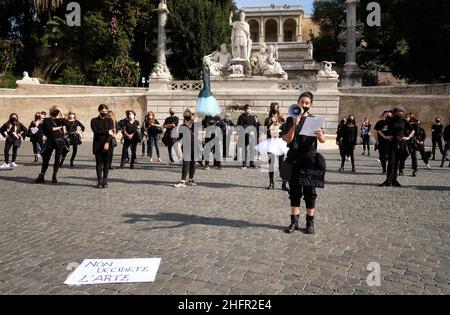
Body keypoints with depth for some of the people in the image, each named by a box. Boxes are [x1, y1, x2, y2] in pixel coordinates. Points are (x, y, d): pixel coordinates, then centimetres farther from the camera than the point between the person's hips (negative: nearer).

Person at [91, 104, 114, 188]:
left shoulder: (109, 120, 9)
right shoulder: (94, 120, 8)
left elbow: (111, 132, -3)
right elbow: (96, 131, -7)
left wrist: (107, 142, -16)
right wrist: (107, 132, -12)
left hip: (107, 145, 0)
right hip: (97, 145, 0)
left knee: (106, 163, 2)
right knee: (99, 163, 2)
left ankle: (105, 181, 7)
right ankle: (99, 181, 6)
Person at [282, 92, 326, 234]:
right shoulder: (291, 120, 5)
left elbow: (323, 140, -5)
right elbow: (287, 139, -7)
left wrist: (320, 135, -29)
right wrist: (294, 125, -22)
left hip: (310, 161, 0)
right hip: (294, 161, 0)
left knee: (310, 192, 2)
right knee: (294, 191, 5)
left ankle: (310, 222, 8)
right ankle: (294, 221, 12)